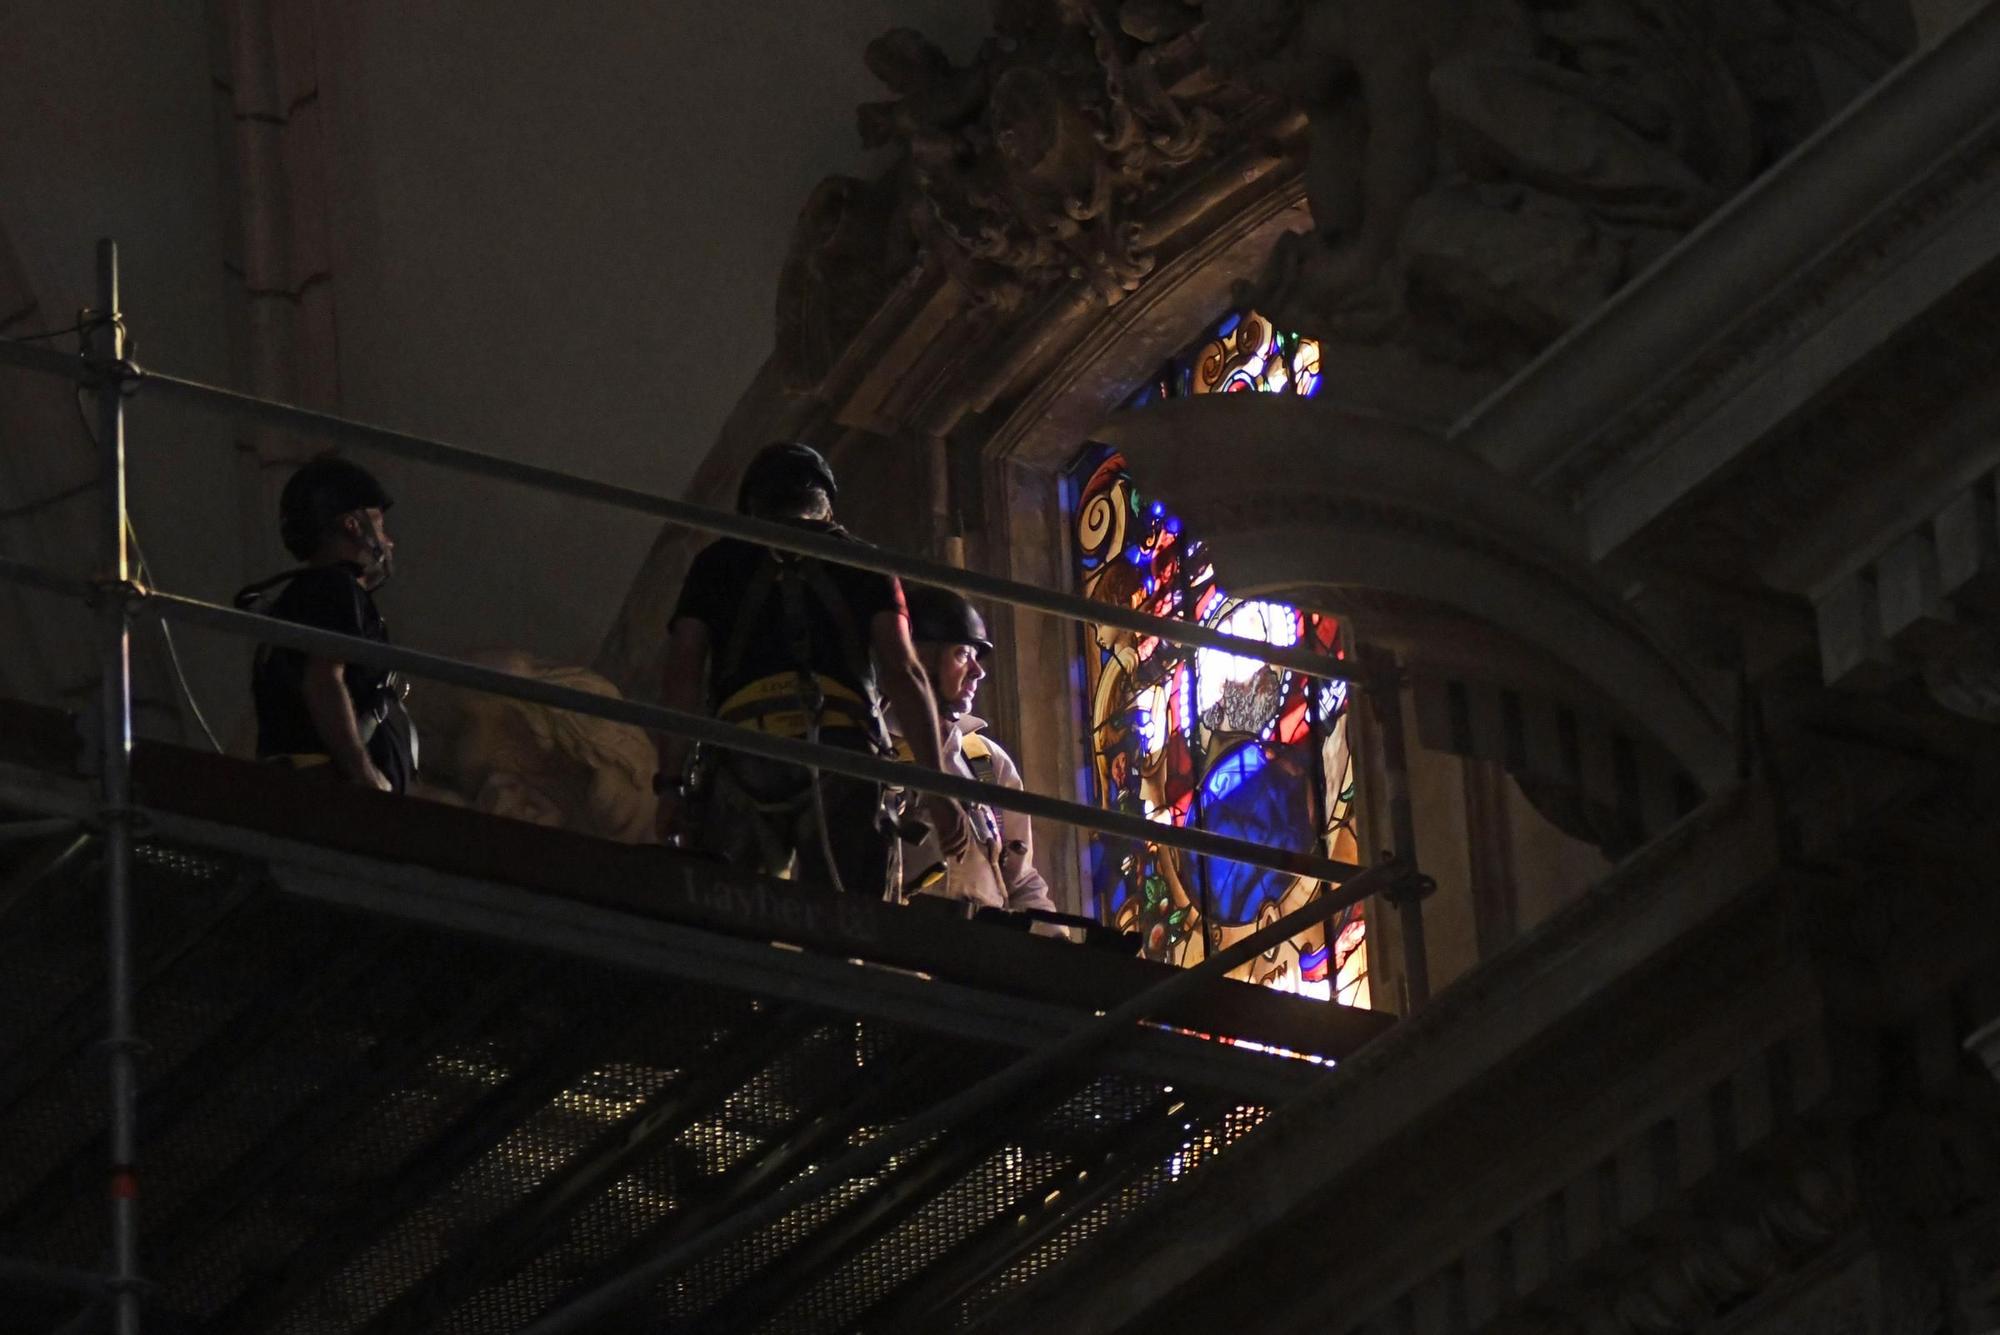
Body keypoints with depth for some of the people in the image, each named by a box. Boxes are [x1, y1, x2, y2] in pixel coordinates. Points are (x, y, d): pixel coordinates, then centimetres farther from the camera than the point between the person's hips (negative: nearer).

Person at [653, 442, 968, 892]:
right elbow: (903, 672, 10)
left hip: (743, 759, 0)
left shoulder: (718, 562, 23)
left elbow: (682, 676, 11)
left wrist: (672, 785, 6)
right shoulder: (862, 562, 22)